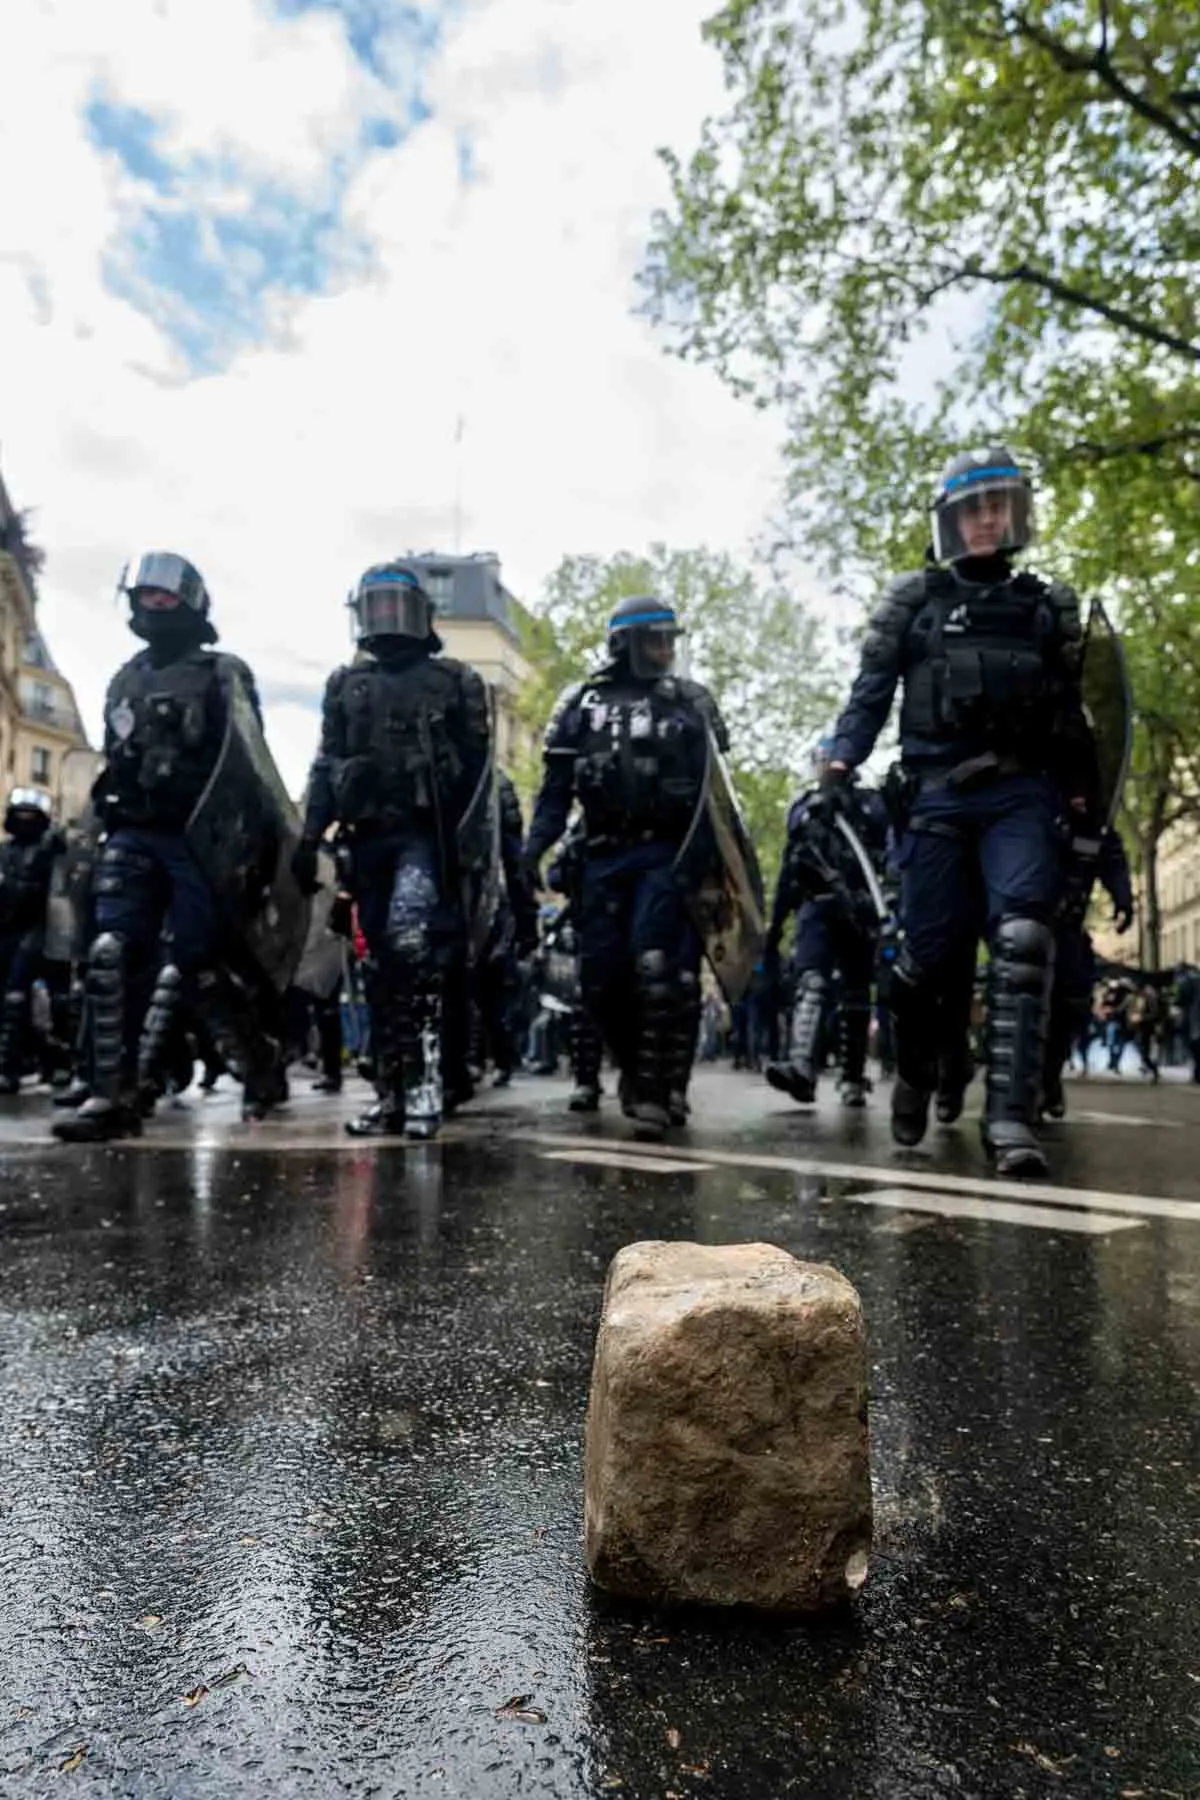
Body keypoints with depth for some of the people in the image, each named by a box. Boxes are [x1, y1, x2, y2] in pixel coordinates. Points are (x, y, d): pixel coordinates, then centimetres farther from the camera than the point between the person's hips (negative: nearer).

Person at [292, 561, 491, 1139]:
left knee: (411, 939, -24)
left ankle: (425, 1076, -18)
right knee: (381, 963, 6)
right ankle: (391, 1092, 13)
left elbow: (475, 764, 1)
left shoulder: (454, 681, 7)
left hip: (426, 834, -4)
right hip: (368, 835, 5)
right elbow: (325, 766, 15)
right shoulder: (345, 685, 18)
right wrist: (311, 836, 5)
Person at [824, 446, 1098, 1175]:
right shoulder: (915, 599, 12)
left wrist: (1086, 800, 13)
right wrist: (840, 763, -10)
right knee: (929, 947, -2)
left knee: (1024, 936, -18)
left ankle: (1012, 1114, -20)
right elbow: (871, 691, 5)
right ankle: (914, 1074, 25)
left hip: (1022, 793, 1)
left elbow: (1071, 712, 19)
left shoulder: (1049, 607, 18)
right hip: (939, 792, -1)